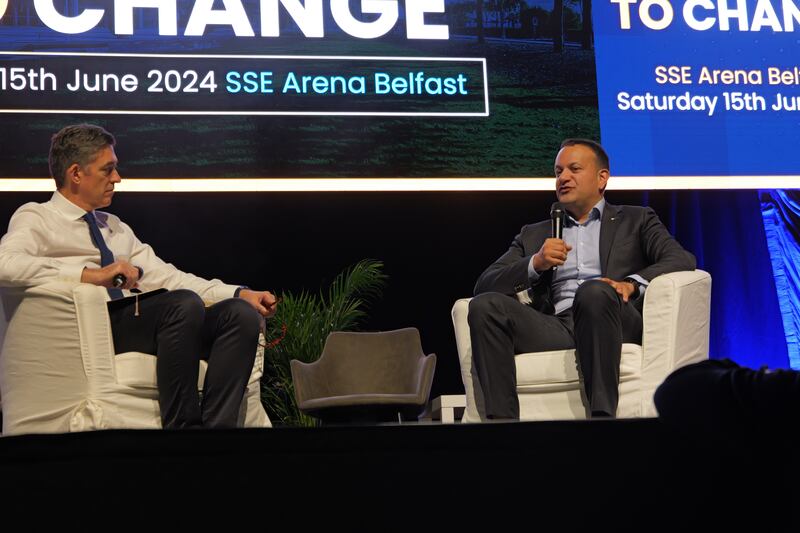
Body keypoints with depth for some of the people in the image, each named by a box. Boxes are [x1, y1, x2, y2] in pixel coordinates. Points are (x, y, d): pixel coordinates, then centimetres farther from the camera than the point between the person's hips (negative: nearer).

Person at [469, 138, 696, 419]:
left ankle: (601, 414, -40)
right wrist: (535, 264, -2)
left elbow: (683, 259, 4)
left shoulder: (636, 220, 22)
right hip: (555, 328, 3)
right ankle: (502, 419, -33)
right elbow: (484, 286, 17)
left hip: (614, 326, -2)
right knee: (484, 305, -23)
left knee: (594, 290, -36)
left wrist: (631, 284, -15)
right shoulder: (533, 235, 29)